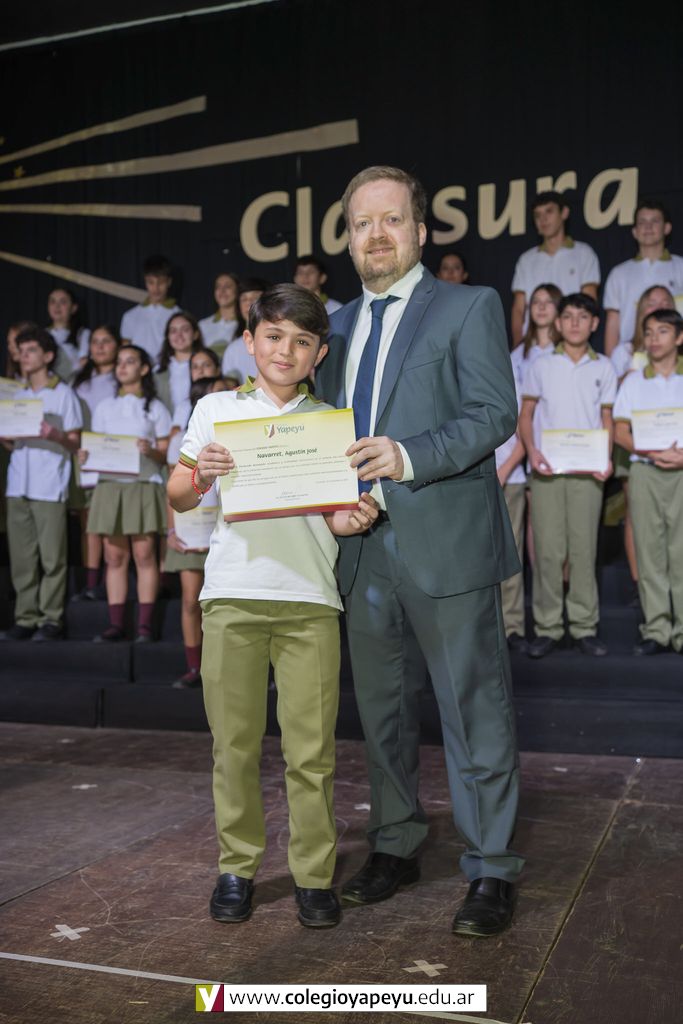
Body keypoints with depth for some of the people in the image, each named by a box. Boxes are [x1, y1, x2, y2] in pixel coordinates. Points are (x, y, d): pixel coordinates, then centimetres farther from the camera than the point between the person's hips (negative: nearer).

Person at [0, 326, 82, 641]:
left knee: (52, 556, -3)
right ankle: (26, 618, 10)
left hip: (50, 487, -5)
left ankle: (51, 619, 4)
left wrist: (55, 436, -22)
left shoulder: (63, 394, 1)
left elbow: (75, 442, -3)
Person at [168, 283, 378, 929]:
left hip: (310, 598, 0)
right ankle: (237, 867, 22)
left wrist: (352, 521, -10)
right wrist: (200, 475, -11)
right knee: (234, 744, 6)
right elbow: (177, 499, 11)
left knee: (310, 749, 0)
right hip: (232, 595, 0)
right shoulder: (216, 409, 10)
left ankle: (314, 874, 14)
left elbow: (336, 512, 13)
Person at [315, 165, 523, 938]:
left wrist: (410, 458, -24)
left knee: (474, 710, 1)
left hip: (445, 545, -6)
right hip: (363, 548, 6)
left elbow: (495, 412, -11)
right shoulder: (339, 327, 17)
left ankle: (491, 870, 15)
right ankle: (395, 847, 32)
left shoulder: (469, 308, 0)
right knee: (382, 709, 16)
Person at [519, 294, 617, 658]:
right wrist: (532, 451, -9)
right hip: (546, 469, -1)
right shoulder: (541, 366, 5)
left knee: (584, 548, 2)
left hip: (587, 470, 1)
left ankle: (584, 627, 11)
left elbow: (607, 419, 11)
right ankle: (547, 628, 6)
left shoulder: (603, 368, 8)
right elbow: (526, 414, 8)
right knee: (547, 549, -1)